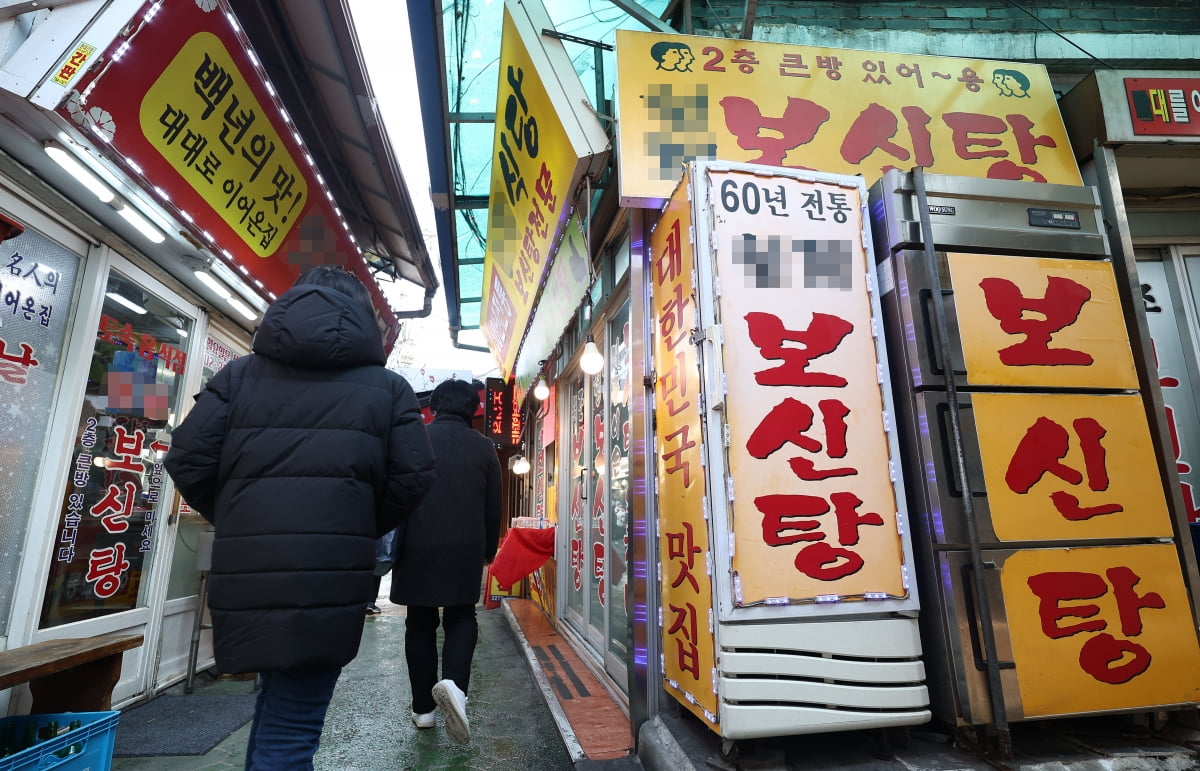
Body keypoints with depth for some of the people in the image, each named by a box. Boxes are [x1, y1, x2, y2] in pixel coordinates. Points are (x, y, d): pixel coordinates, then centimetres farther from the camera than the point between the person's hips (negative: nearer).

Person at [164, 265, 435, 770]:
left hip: (245, 571, 4)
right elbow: (413, 478, -5)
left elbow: (187, 462, 3)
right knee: (291, 727, 6)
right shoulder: (386, 386, 3)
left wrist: (236, 522, 18)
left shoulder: (239, 374, 8)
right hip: (330, 576, -3)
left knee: (278, 694, 27)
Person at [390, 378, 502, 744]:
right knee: (461, 618, 15)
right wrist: (487, 551, 17)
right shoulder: (483, 447, 3)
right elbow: (493, 508, 6)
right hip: (464, 549, 0)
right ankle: (454, 682, -9)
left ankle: (423, 707, 20)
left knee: (420, 623, 14)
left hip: (416, 547, 0)